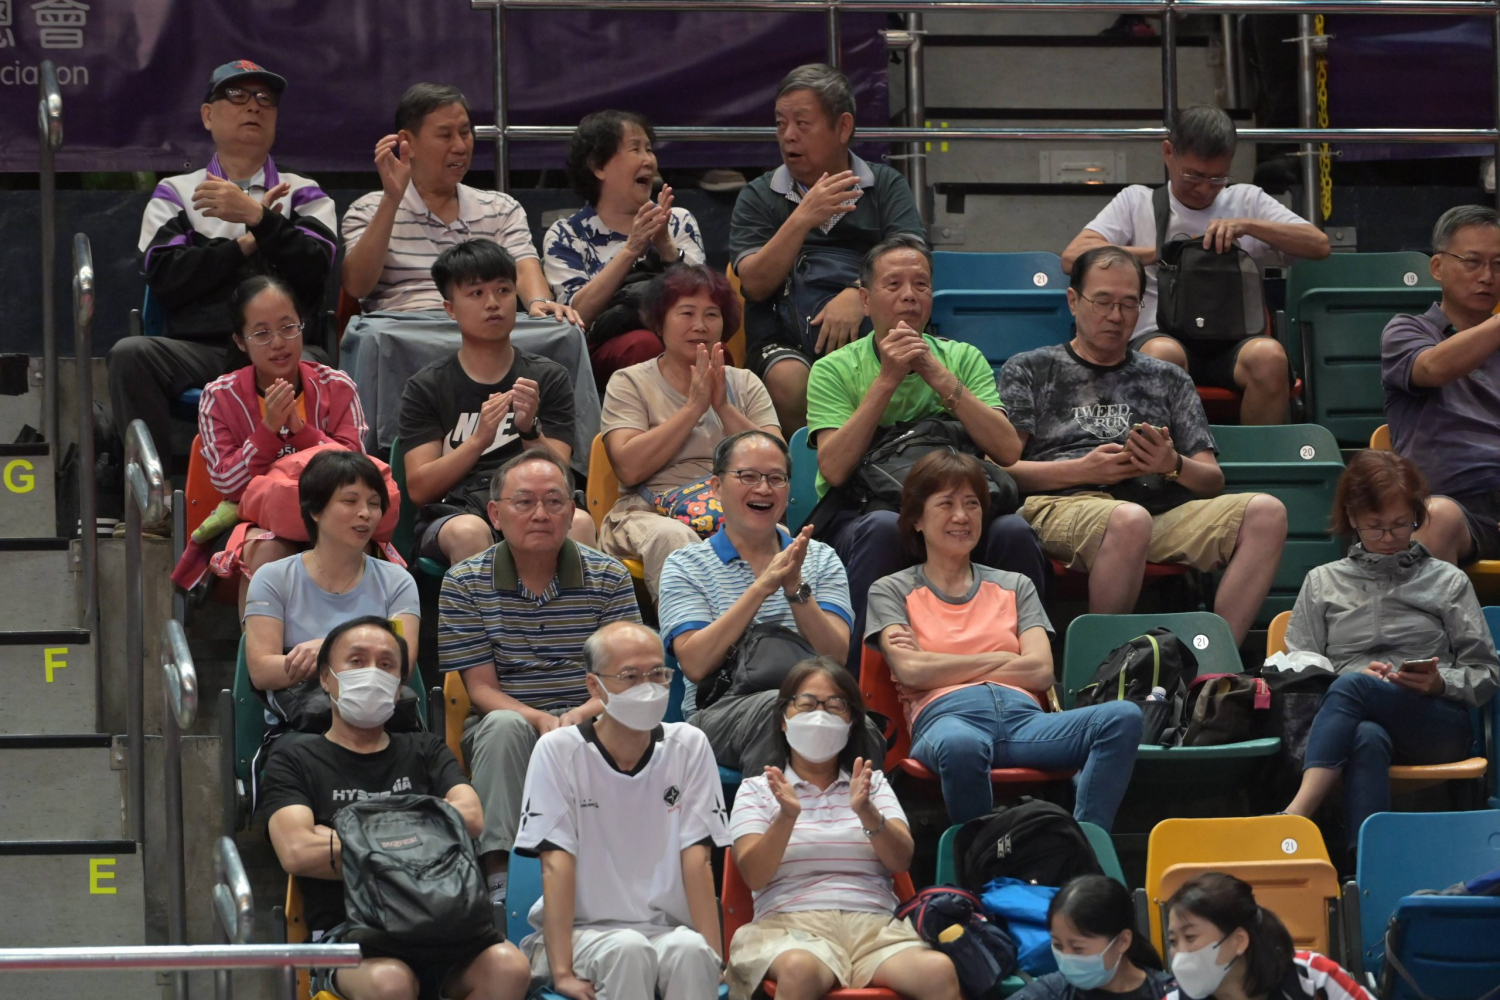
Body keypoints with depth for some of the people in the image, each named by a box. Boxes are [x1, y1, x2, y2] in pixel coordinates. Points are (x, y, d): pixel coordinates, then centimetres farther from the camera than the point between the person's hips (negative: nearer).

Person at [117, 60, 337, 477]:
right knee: (130, 354, -30)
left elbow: (313, 271, 0)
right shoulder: (176, 194, 20)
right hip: (198, 348, 1)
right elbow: (164, 280, 2)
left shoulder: (303, 196, 20)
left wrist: (256, 216, -8)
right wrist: (244, 245, 1)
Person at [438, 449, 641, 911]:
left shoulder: (608, 576, 5)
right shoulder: (465, 583, 3)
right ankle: (498, 870, -38)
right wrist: (540, 720, -21)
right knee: (504, 725, -36)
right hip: (508, 723, 0)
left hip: (588, 724, 0)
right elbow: (481, 687, -2)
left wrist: (579, 716, -21)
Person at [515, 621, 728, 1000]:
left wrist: (714, 958, -13)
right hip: (582, 930, -1)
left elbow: (696, 859, -1)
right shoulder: (557, 751, -2)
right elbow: (557, 864, -8)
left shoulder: (688, 747, 4)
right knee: (627, 950, -33)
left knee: (691, 951, -32)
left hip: (666, 929, 1)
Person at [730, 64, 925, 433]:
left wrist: (858, 294, -18)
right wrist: (803, 219, -9)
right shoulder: (758, 197, 18)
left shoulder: (885, 185, 18)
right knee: (788, 382, -35)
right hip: (784, 336, 0)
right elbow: (755, 284, 3)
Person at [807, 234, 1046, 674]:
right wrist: (887, 379, -10)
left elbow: (1008, 452, -1)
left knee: (1012, 532, -30)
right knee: (884, 528, -38)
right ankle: (861, 683, -29)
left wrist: (940, 378, -8)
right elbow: (834, 469, -9)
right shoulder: (835, 370, 8)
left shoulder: (962, 358, 15)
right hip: (857, 517, -2)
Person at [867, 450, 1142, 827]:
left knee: (1123, 717, -29)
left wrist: (942, 668, 7)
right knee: (959, 746, -45)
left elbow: (1040, 671, 11)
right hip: (947, 715, -4)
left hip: (1021, 714, 4)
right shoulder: (892, 591, 22)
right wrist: (999, 659, 8)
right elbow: (911, 671, 2)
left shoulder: (1014, 586, 29)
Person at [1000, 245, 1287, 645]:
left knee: (1266, 512, -23)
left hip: (1161, 508, 4)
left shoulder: (1168, 380, 29)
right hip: (1062, 506, -4)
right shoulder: (1030, 371, 20)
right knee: (1129, 520, -41)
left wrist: (1173, 466, -2)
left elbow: (1213, 481, 22)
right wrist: (1084, 470, -7)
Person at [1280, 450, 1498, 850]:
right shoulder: (1322, 583, 22)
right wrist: (1354, 675, -8)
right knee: (1368, 739, -39)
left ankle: (1294, 815, -52)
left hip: (1437, 722, -1)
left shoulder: (1447, 582, 19)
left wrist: (1442, 682, -8)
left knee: (1352, 685, -34)